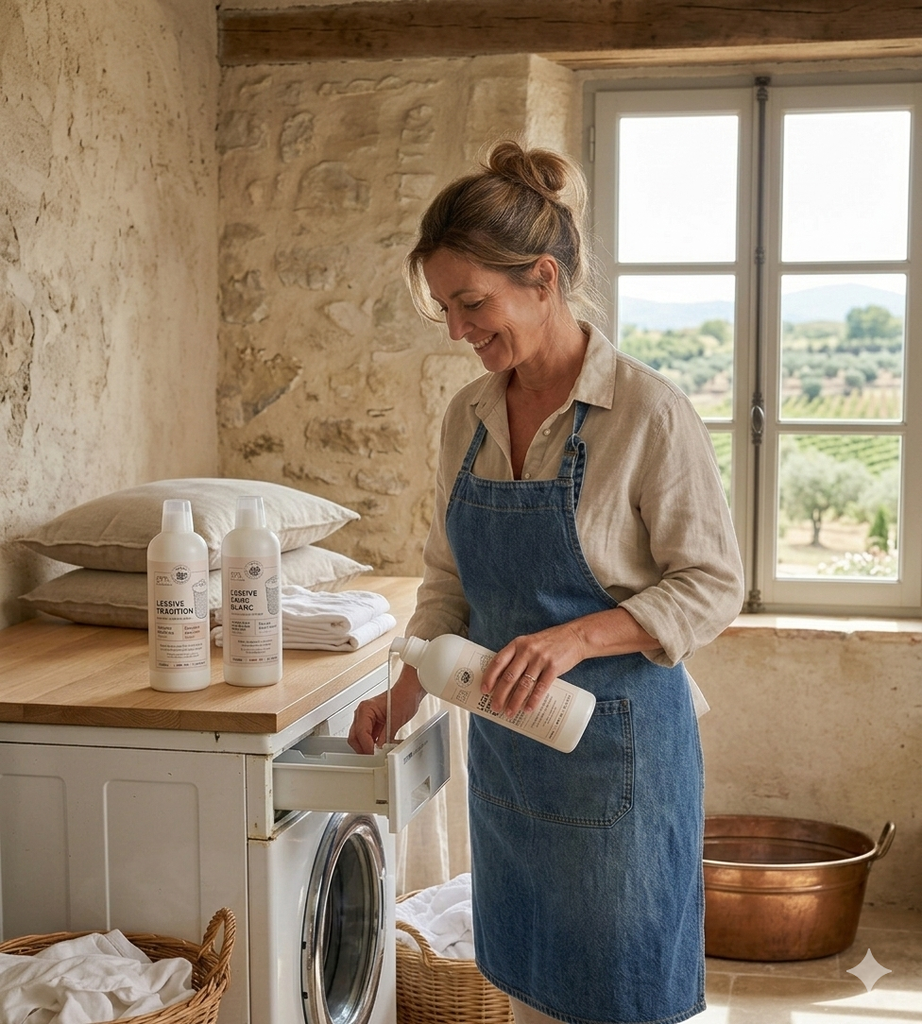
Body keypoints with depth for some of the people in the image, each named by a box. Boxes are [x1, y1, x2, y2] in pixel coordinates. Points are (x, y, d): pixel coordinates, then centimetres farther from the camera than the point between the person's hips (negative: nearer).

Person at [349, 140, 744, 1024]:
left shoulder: (648, 412, -15)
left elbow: (711, 586, -13)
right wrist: (407, 693, 1)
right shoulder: (468, 416, 4)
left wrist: (576, 637, -25)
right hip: (504, 745, 6)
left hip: (617, 748, -6)